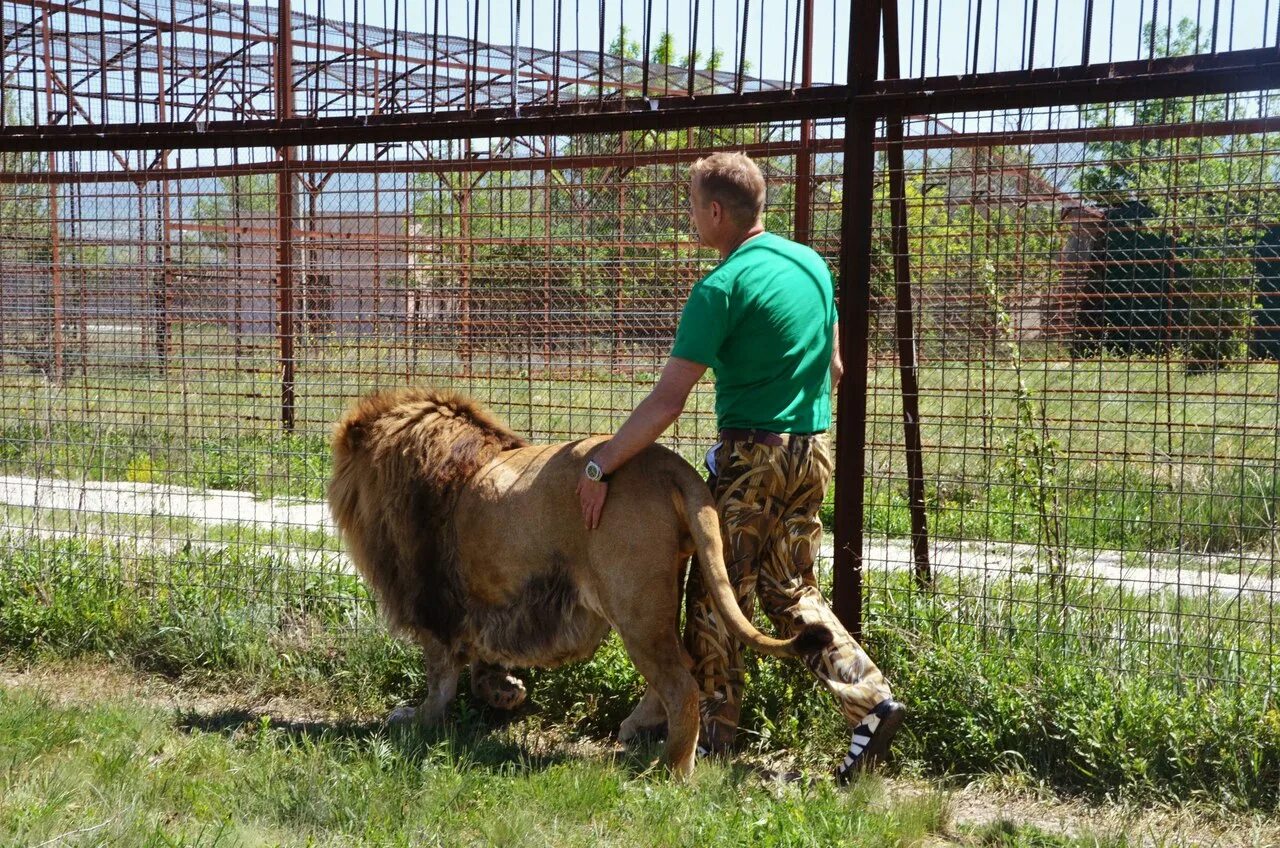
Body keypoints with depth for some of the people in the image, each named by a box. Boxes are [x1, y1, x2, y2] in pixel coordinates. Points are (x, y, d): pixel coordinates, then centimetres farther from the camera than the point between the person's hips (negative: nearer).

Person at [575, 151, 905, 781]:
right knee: (790, 590, 16)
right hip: (814, 451, 7)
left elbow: (667, 402, -18)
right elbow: (833, 366, 16)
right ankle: (871, 699, 5)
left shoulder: (723, 287, -15)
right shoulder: (811, 263, 8)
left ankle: (713, 736, 13)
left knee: (717, 595, 5)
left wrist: (600, 465, -13)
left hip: (752, 455, -7)